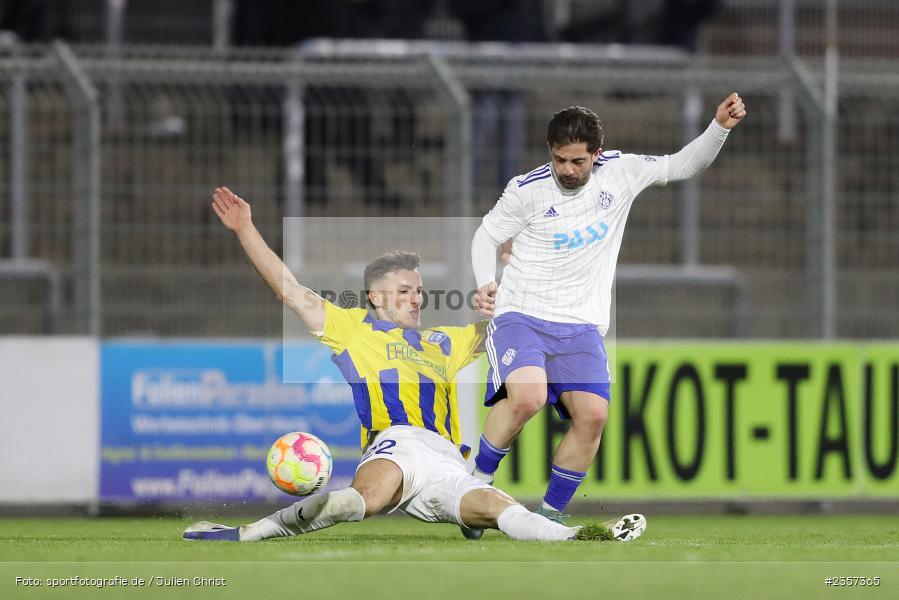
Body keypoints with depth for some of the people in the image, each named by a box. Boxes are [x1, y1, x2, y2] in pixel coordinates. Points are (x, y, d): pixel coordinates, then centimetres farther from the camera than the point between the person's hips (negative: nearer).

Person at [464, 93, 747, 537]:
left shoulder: (620, 173, 3)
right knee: (527, 396, -31)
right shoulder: (528, 190, -5)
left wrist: (720, 128, -1)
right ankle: (476, 482, -11)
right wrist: (486, 284, -10)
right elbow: (487, 237, 8)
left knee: (593, 414, -17)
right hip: (520, 316, -3)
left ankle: (550, 515, -1)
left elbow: (682, 166, 13)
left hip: (580, 328, 3)